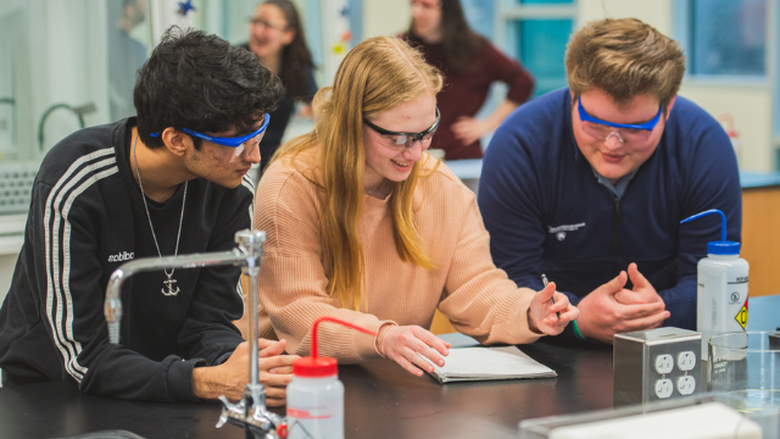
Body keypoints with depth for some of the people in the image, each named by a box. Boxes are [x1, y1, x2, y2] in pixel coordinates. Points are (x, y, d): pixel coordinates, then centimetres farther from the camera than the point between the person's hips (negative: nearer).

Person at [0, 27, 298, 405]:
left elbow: (209, 322, -5)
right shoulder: (73, 188, -22)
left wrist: (233, 358, -28)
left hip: (161, 389, 4)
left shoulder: (232, 190, -8)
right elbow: (83, 358, -23)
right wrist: (209, 381, -35)